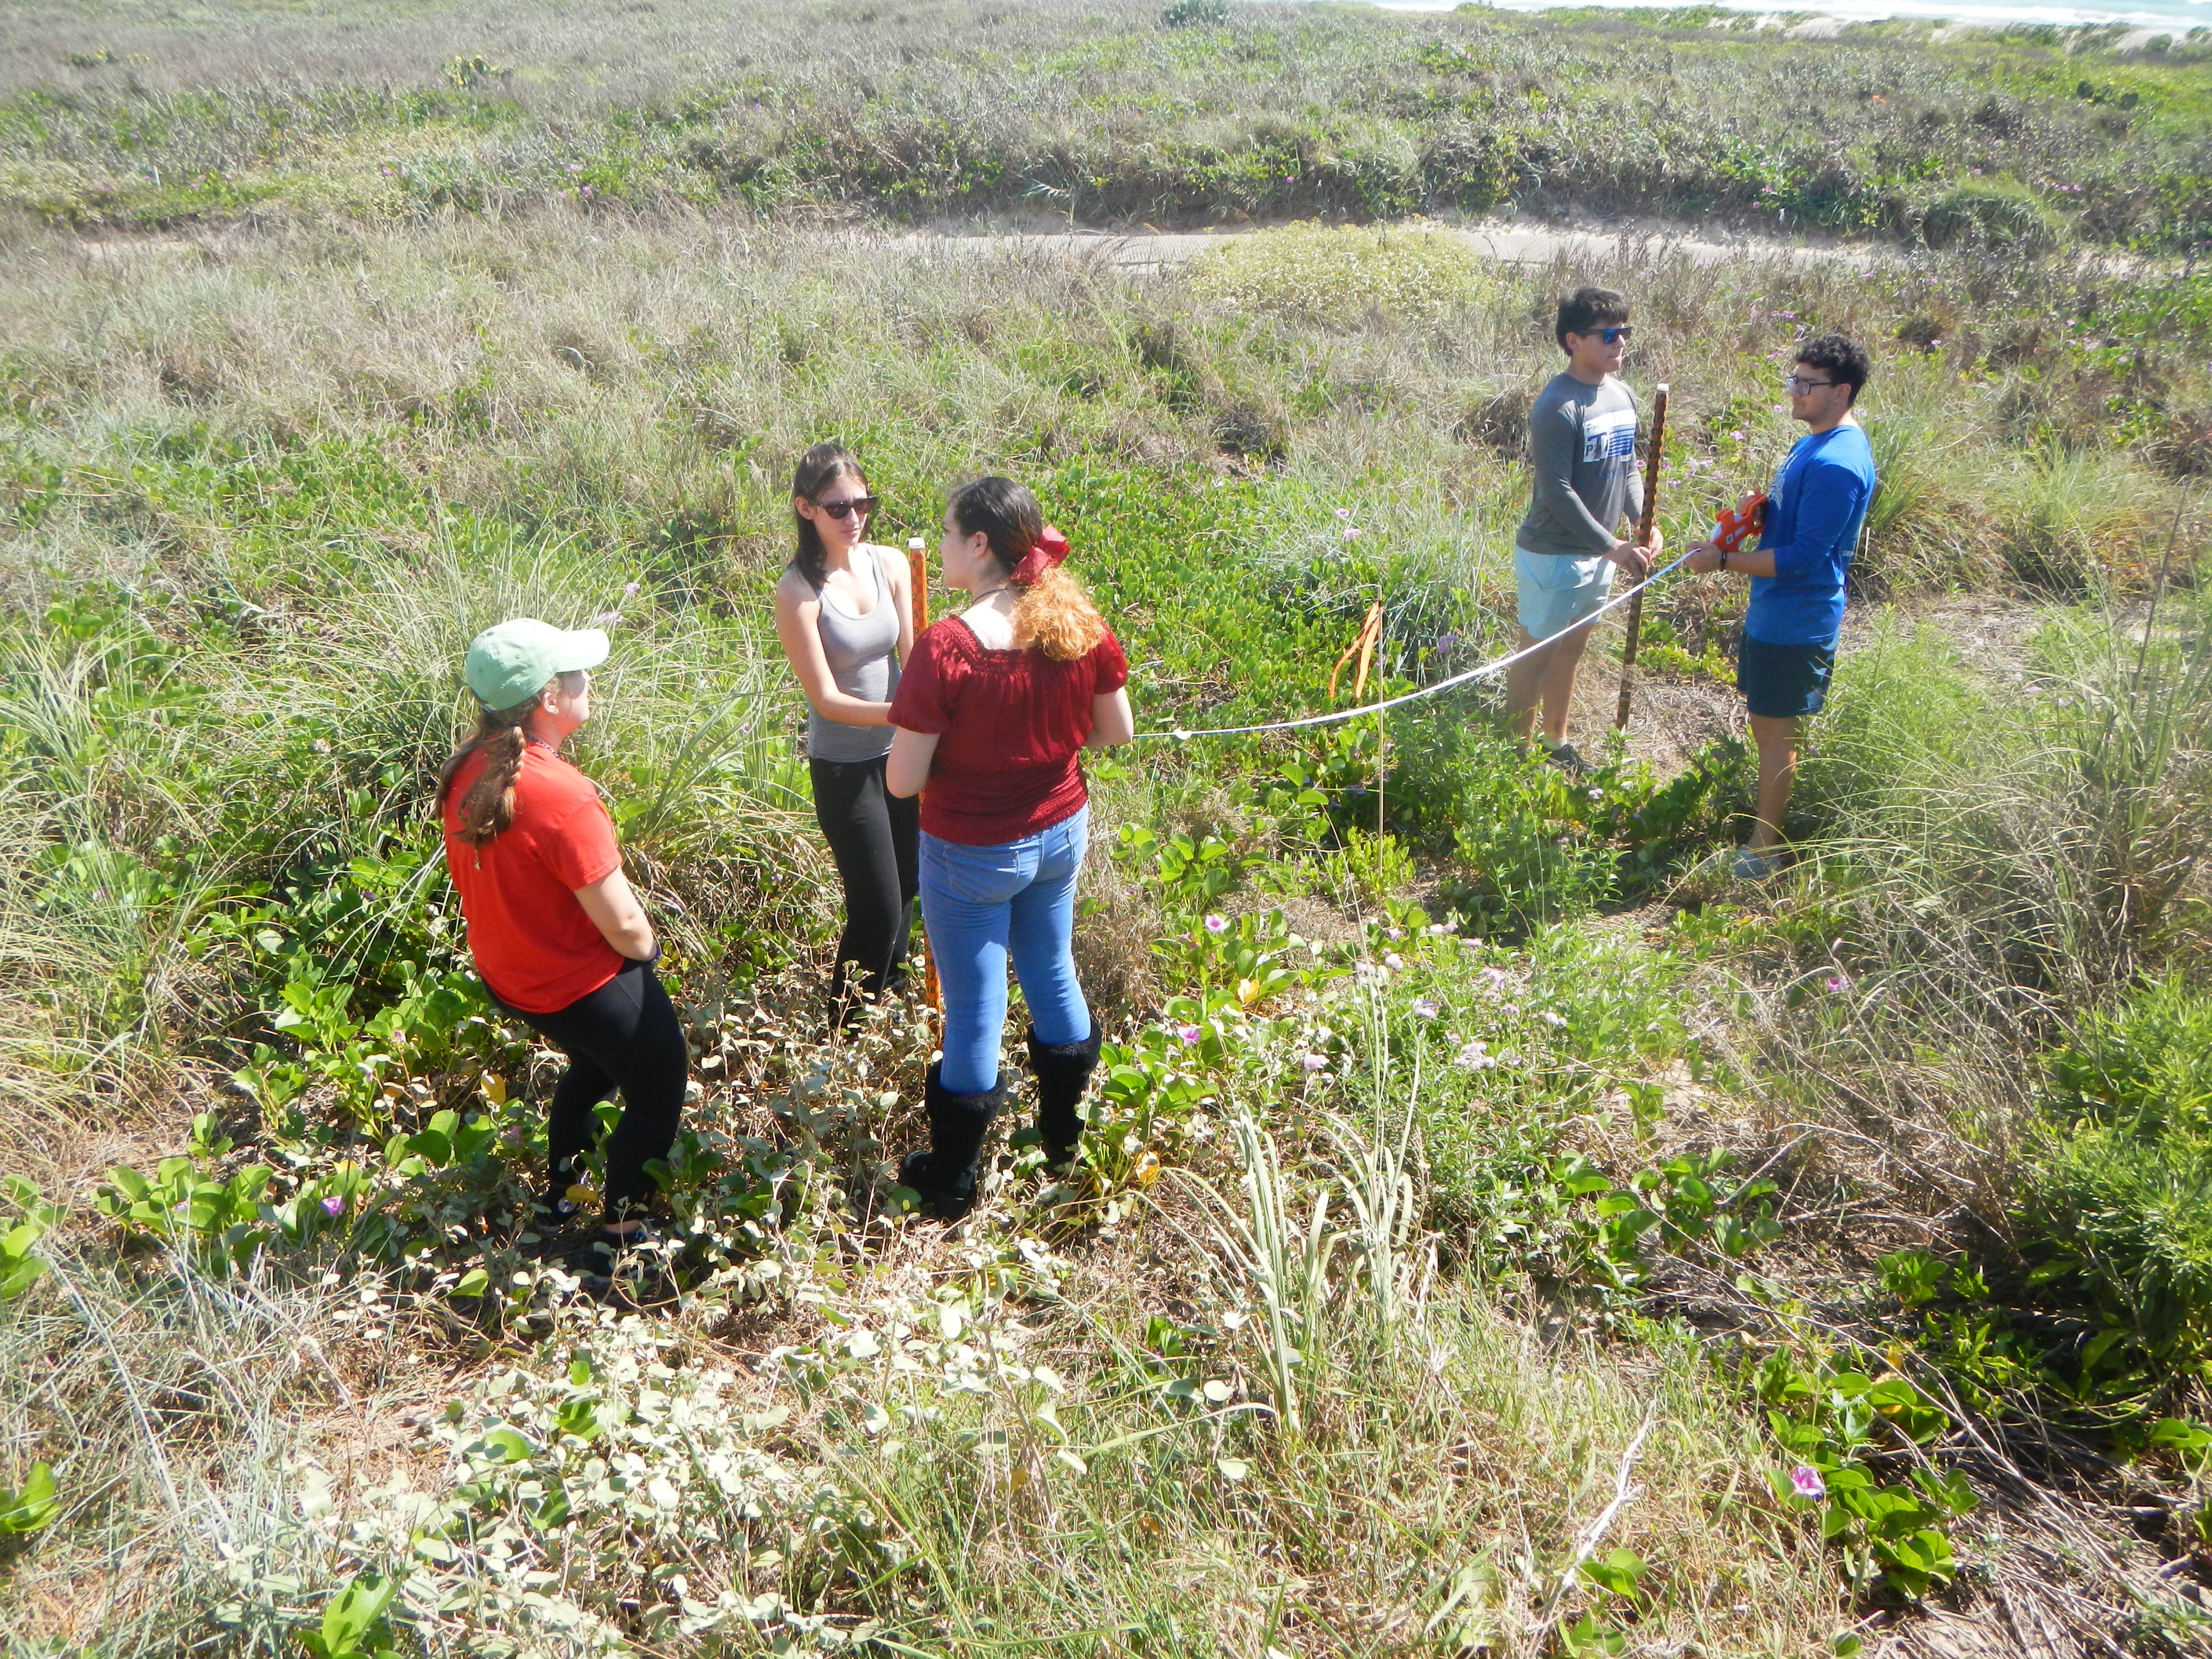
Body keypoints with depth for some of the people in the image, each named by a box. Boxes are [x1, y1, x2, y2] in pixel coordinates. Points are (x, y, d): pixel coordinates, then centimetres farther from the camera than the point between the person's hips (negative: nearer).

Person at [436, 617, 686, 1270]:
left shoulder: (467, 770, -9)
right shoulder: (562, 796, -33)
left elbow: (487, 879, 4)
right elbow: (624, 927, -27)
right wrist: (646, 947, -6)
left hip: (506, 973, 8)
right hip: (585, 986, -8)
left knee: (594, 1064, 35)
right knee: (658, 1093, 17)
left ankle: (557, 1190, 52)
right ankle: (617, 1238, 27)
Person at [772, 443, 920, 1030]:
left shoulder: (891, 565, -3)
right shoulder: (798, 591, -18)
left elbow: (912, 655, -3)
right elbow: (827, 699, -19)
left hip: (901, 754, 5)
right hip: (844, 768, -5)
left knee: (905, 890, 20)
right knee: (877, 911, -2)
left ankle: (887, 999, 43)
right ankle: (846, 1035, 20)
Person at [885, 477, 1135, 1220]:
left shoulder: (946, 648, -26)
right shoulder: (1081, 625, -11)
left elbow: (903, 781, -22)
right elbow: (1117, 732, 0)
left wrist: (962, 747, -2)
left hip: (972, 855, -5)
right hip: (1061, 832, 5)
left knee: (974, 1012, 10)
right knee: (1052, 974, 25)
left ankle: (951, 1184, 30)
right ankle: (1063, 1138, 44)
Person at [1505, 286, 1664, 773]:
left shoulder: (1623, 397, 6)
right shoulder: (1558, 407, -20)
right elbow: (1557, 493, -23)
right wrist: (1614, 547, -22)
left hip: (1598, 552, 8)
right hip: (1553, 555, -8)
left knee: (1572, 648, 19)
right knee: (1536, 655, 4)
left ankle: (1557, 743, 34)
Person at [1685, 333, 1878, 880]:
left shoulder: (1837, 464, -24)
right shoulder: (1814, 443, 9)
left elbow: (1804, 556, -26)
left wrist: (1725, 561, -20)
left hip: (1796, 623, -10)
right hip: (1771, 610, 10)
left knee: (1774, 732, -1)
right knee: (1766, 723, 20)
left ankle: (1764, 850, 10)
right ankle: (1761, 815, 36)